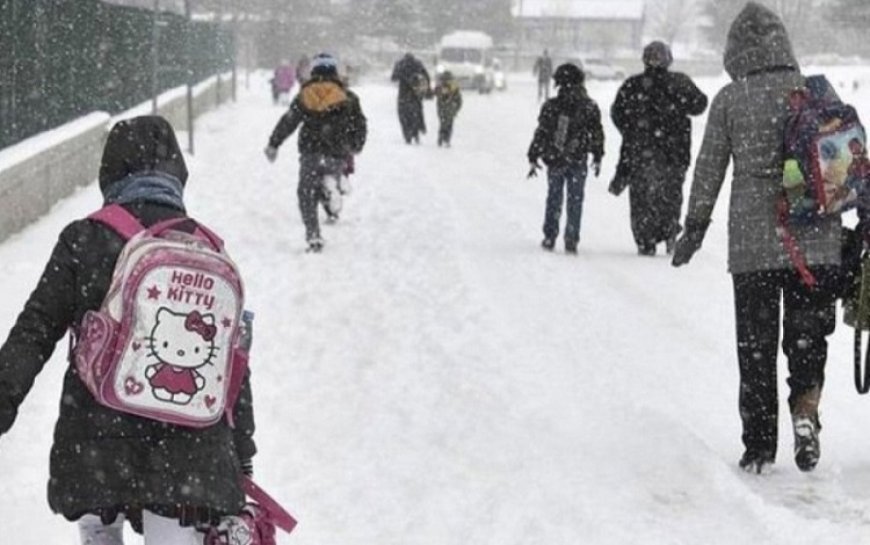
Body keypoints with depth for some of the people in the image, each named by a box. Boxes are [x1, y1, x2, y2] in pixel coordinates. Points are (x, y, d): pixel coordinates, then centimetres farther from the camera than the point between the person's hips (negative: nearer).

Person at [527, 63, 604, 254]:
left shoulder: (550, 106, -7)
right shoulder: (589, 107, -5)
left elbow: (541, 134, -5)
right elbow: (597, 134, 2)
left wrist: (533, 158, 3)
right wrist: (597, 157, 15)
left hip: (554, 160, 0)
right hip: (578, 161, 0)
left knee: (554, 199, 14)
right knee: (575, 201, 7)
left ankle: (550, 237, 14)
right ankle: (571, 240, 3)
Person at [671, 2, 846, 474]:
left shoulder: (730, 100, -2)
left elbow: (708, 170, 1)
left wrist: (694, 229, 11)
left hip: (752, 244, -1)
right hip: (817, 242, 1)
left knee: (755, 346, 9)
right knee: (808, 336, 12)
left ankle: (759, 446, 11)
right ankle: (805, 409, -13)